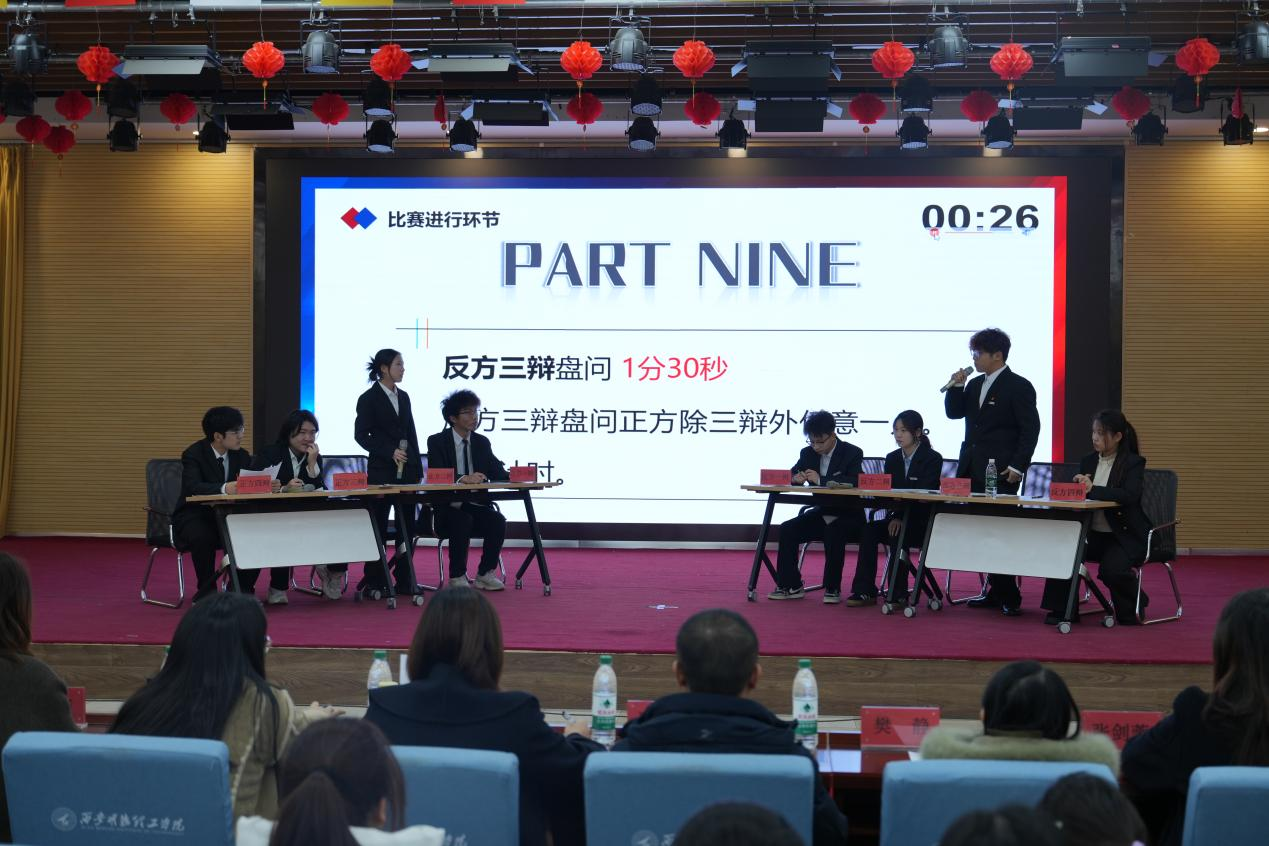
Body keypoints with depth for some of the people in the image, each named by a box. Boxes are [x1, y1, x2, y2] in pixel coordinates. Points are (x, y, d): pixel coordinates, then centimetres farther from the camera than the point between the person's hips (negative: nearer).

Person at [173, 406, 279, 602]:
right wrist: (223, 488, -49)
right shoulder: (193, 454, -14)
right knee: (203, 536, -37)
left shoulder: (242, 456, 4)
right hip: (194, 516, -5)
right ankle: (205, 592, -17)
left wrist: (269, 486, -28)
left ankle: (241, 589, -3)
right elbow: (193, 487, -31)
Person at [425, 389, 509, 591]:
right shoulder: (437, 442, -2)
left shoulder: (482, 442, 12)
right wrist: (463, 479, -35)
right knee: (463, 521, -34)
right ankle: (457, 577, -19)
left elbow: (498, 473, 5)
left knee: (498, 520, -25)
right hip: (447, 508, -4)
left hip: (476, 505, 4)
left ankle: (485, 574, -10)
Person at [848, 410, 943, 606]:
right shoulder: (892, 459, 12)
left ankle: (899, 594, -25)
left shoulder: (932, 458, -6)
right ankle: (864, 591, -22)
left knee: (898, 534, -33)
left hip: (922, 520, -5)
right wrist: (893, 516, -16)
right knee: (870, 529, -22)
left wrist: (901, 517, -28)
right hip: (898, 517, 5)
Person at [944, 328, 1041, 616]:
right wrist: (956, 387, 3)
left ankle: (1010, 597, -1)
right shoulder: (975, 385, 16)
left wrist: (1017, 467, -14)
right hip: (972, 470, 7)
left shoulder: (1019, 387, -6)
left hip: (1000, 473, -7)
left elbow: (1030, 430, -8)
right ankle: (996, 592, 13)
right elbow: (954, 413, 19)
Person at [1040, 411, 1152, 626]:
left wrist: (1093, 489, -31)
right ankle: (1063, 610, -9)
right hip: (1093, 533, 5)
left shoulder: (1133, 463, -7)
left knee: (1111, 569, -30)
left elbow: (1129, 495, -25)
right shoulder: (1088, 461, 10)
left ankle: (1131, 610, 4)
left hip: (1125, 536, -5)